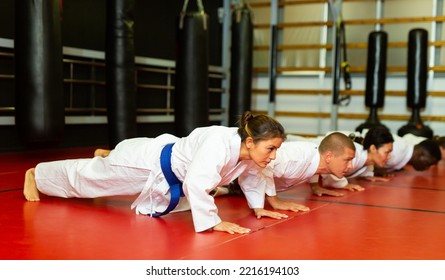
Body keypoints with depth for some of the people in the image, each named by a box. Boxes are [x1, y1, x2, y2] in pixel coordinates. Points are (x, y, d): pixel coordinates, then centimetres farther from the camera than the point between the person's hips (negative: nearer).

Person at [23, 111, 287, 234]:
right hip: (152, 163, -7)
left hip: (171, 176, 7)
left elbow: (249, 174, 7)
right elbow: (196, 183, -51)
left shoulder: (250, 149, -14)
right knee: (87, 176, 16)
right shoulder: (220, 145, -42)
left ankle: (106, 156, 67)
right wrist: (213, 222, -44)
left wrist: (258, 207, 1)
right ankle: (35, 173, 39)